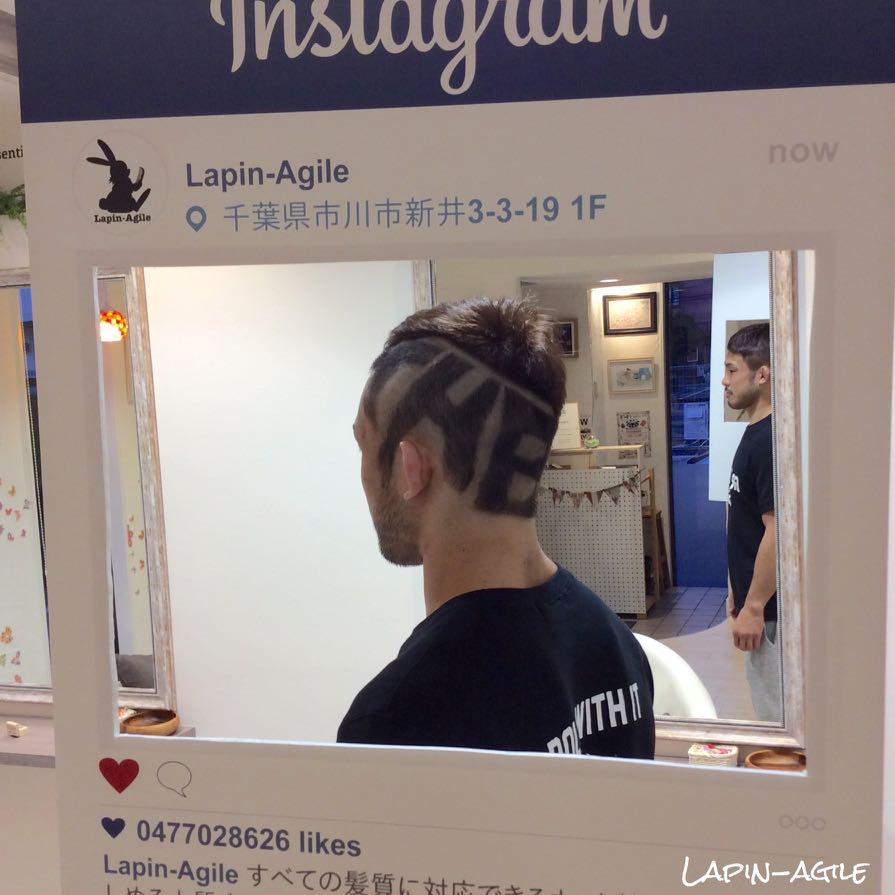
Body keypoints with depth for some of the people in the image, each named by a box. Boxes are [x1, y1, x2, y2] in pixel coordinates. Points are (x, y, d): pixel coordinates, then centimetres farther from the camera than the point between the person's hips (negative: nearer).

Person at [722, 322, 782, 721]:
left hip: (770, 611, -10)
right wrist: (739, 589, 20)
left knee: (776, 716, 1)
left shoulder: (770, 441, -21)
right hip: (759, 601, 10)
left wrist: (753, 607, -20)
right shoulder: (756, 434, 10)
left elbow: (777, 532, -24)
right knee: (768, 708, 18)